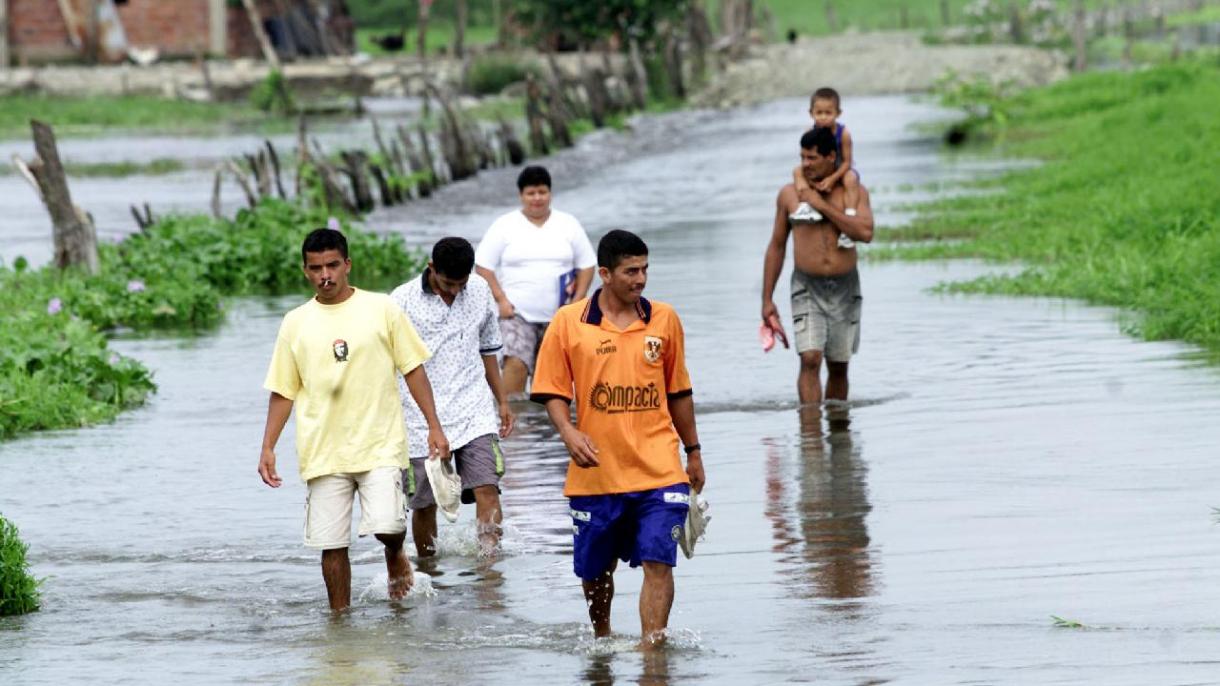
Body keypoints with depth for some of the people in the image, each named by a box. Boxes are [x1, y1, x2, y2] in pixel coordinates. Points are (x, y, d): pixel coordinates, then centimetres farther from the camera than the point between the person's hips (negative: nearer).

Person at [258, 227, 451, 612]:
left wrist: (433, 426, 1)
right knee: (332, 545, 1)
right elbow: (283, 391, 12)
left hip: (380, 445, -2)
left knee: (387, 527, -16)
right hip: (323, 452, 2)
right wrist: (268, 448, 5)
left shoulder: (381, 310, 3)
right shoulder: (295, 323, 7)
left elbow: (413, 368, 6)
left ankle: (395, 558, 18)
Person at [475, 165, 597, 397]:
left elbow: (586, 265, 11)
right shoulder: (505, 226, 3)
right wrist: (500, 300, -10)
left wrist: (577, 301, -1)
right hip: (517, 313, -3)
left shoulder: (569, 225, 9)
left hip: (558, 315, 3)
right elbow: (483, 266, 1)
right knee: (516, 363, -23)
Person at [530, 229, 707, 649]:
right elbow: (553, 391, 2)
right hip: (595, 471, 0)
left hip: (659, 470, 0)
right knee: (595, 569, 12)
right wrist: (569, 433, -16)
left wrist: (693, 451, 18)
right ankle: (601, 640, 36)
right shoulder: (569, 322, -1)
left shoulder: (664, 319, 6)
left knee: (657, 563, -12)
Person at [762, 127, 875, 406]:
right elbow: (776, 246, 10)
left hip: (845, 288, 1)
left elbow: (865, 233, -16)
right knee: (810, 359, -17)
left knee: (839, 367, 9)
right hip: (807, 288, -1)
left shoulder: (855, 192, 1)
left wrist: (823, 206, -16)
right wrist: (767, 299, 7)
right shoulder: (789, 194, 4)